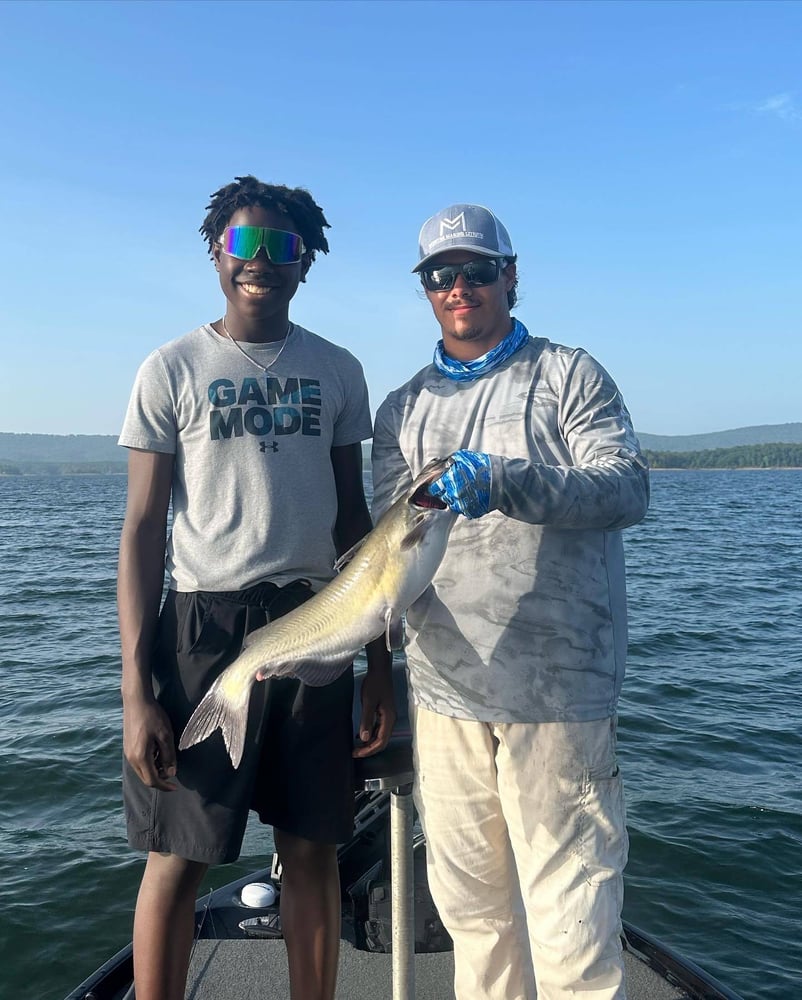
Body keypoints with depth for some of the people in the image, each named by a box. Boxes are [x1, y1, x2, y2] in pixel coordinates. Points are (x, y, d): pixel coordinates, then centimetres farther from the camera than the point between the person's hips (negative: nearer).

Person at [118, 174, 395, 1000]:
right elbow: (143, 528, -1)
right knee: (178, 858, 5)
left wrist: (380, 663, 8)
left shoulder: (337, 372, 9)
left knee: (312, 849, 10)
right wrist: (136, 689, -8)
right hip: (201, 624, -2)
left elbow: (352, 515, 11)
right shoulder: (172, 369, 1)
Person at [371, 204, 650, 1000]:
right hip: (442, 688, 4)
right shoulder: (403, 408, 13)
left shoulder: (569, 375, 2)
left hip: (557, 688, -3)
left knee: (569, 911, 2)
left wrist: (505, 483, -26)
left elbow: (628, 487, -11)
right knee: (469, 904, 16)